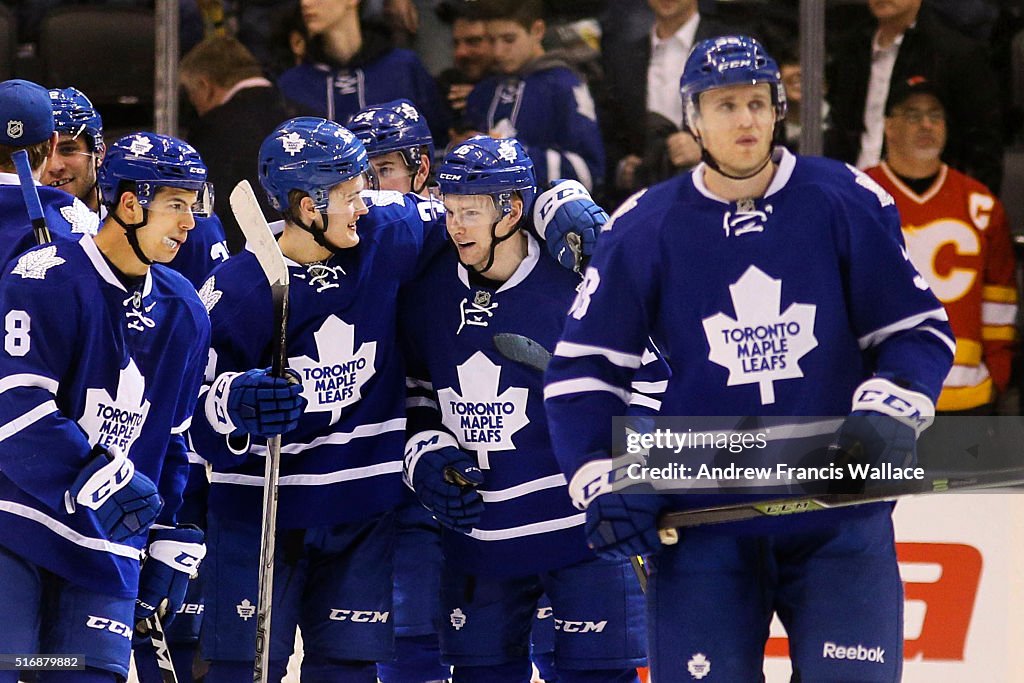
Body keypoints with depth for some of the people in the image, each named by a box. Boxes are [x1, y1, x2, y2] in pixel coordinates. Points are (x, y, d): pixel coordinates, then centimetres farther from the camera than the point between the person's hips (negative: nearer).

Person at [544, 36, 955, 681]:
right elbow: (582, 367, 5)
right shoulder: (644, 229, 0)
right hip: (703, 523, 0)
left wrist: (887, 416, -11)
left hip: (841, 515, 0)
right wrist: (602, 483, -5)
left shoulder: (848, 203, -1)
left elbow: (920, 330, 5)